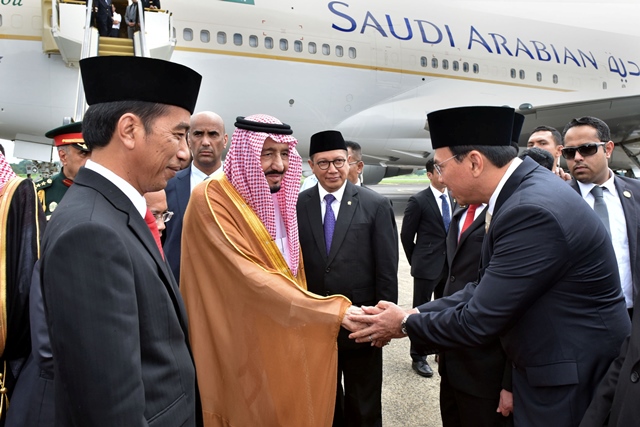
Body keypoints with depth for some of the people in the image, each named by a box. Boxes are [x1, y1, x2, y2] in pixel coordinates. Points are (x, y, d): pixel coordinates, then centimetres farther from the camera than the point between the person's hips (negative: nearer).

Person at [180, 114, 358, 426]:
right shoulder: (212, 199, -19)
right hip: (242, 345, -7)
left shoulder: (280, 198, 6)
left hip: (285, 337, 7)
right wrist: (336, 311, -32)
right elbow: (249, 277, -28)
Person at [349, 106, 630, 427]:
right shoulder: (521, 189, 0)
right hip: (544, 366, 8)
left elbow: (479, 320, -25)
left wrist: (406, 325, -10)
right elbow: (485, 289, 3)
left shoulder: (533, 210, -29)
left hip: (570, 384, -8)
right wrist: (415, 314, -3)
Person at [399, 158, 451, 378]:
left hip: (449, 265, 5)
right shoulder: (418, 201, -10)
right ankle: (418, 357, 19)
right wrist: (416, 261, 2)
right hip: (427, 266, -5)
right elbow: (406, 235, -4)